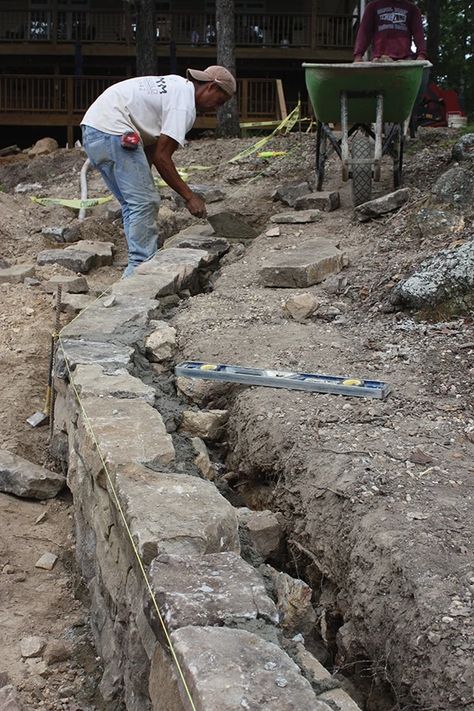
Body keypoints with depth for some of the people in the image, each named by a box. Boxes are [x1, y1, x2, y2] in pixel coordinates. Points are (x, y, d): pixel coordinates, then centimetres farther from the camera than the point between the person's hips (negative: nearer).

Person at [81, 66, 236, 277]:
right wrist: (189, 197, -8)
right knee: (144, 202, -7)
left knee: (132, 203, 13)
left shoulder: (178, 85, 19)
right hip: (113, 132, -10)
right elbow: (162, 157, -13)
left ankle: (141, 266, 16)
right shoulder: (185, 105, -11)